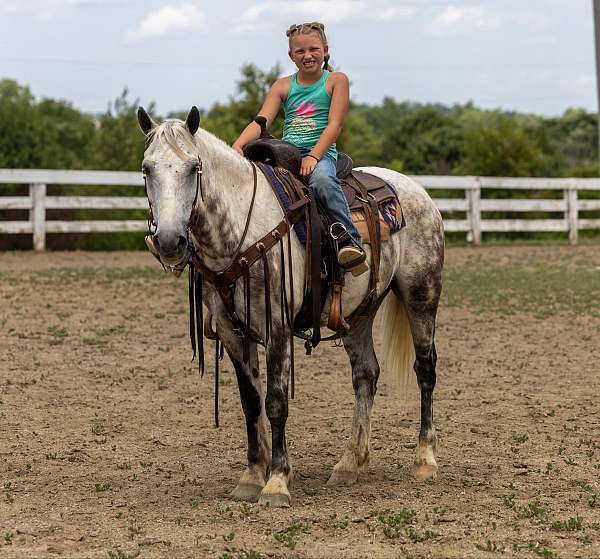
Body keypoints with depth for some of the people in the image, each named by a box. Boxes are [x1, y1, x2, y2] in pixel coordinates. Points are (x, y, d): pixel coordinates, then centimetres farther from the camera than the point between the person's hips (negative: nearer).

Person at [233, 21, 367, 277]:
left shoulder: (336, 80, 7)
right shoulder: (283, 86, 15)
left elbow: (334, 124, -4)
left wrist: (313, 156, -18)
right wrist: (237, 146, -17)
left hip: (321, 152, -4)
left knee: (322, 178, -39)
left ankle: (349, 240, -34)